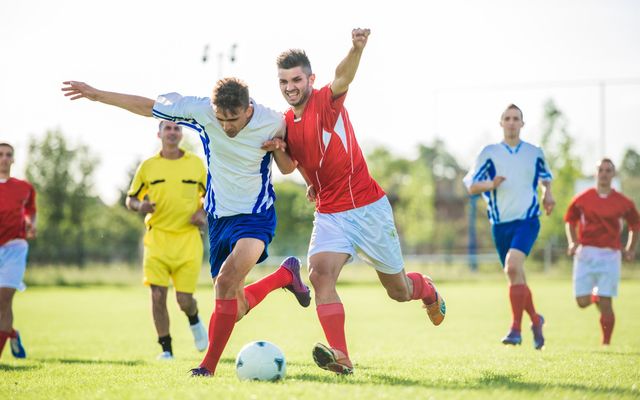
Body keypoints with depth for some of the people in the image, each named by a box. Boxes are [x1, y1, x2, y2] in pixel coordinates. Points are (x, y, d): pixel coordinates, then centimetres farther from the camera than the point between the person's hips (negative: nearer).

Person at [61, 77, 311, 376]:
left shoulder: (273, 123, -16)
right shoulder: (201, 110, -15)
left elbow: (288, 168, 1)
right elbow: (147, 106, -3)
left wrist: (279, 150, -21)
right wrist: (97, 95, -2)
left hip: (255, 217, -4)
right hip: (218, 217, 4)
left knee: (227, 279, -31)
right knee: (235, 309, 7)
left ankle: (208, 366, -22)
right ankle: (286, 274, 36)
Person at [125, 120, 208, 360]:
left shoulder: (196, 163, 7)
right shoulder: (148, 166, 5)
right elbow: (130, 199, 11)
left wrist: (203, 213, -2)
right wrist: (139, 206, -12)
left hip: (188, 240, 0)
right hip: (157, 239, 0)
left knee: (184, 300, -4)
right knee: (157, 295, -10)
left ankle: (194, 321, 33)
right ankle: (166, 349, 6)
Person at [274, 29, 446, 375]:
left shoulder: (327, 101, -11)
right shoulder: (285, 123, 5)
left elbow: (342, 77, -36)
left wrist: (356, 49, -57)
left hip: (368, 207, -4)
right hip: (329, 214, 4)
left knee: (398, 290, 9)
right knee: (320, 273, -24)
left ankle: (429, 291, 45)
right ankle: (340, 357, -30)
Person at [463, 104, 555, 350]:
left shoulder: (535, 153, 7)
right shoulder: (489, 153, 3)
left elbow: (545, 177, 27)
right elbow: (470, 186, 0)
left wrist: (547, 194, 7)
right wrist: (491, 184, -20)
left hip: (527, 220, -2)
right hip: (500, 224, 2)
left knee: (513, 266, -25)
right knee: (516, 278, 7)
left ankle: (516, 329, -23)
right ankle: (536, 320, 33)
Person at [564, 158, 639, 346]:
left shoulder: (623, 202, 2)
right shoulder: (582, 199, 2)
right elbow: (570, 221, 15)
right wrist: (573, 242, 1)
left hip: (610, 255, -1)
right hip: (585, 253, 1)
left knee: (605, 304, -8)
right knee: (582, 302, -3)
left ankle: (606, 343, 4)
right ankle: (595, 294, 33)